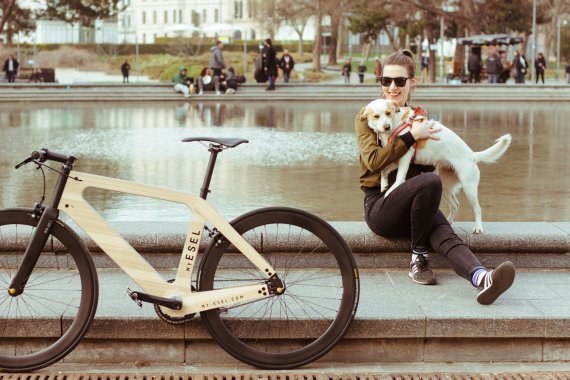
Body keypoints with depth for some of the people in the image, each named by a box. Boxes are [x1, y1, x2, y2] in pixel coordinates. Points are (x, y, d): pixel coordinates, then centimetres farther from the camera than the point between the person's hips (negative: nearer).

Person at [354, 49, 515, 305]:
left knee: (445, 236, -30)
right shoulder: (367, 117, 5)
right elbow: (372, 160, -12)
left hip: (413, 203, 4)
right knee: (431, 181, -34)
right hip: (379, 204, -4)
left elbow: (427, 166, 22)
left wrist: (425, 138, 4)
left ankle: (481, 278, -59)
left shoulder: (417, 117, 19)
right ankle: (418, 258, -22)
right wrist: (411, 136, -16)